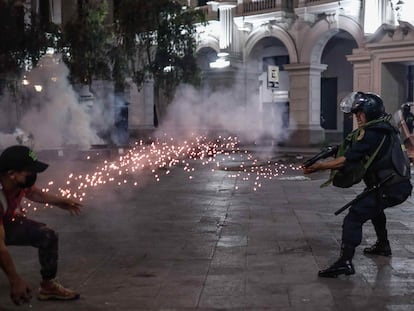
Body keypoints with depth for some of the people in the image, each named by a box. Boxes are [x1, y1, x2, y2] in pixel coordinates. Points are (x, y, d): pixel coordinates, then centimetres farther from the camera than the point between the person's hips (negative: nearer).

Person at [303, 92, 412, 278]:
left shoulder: (372, 134, -18)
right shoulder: (384, 128, 13)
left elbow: (346, 160, -21)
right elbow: (358, 155, 19)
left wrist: (317, 167, -16)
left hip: (388, 189, -11)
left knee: (353, 219, -17)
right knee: (373, 207, 37)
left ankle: (345, 262, -24)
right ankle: (383, 245, 47)